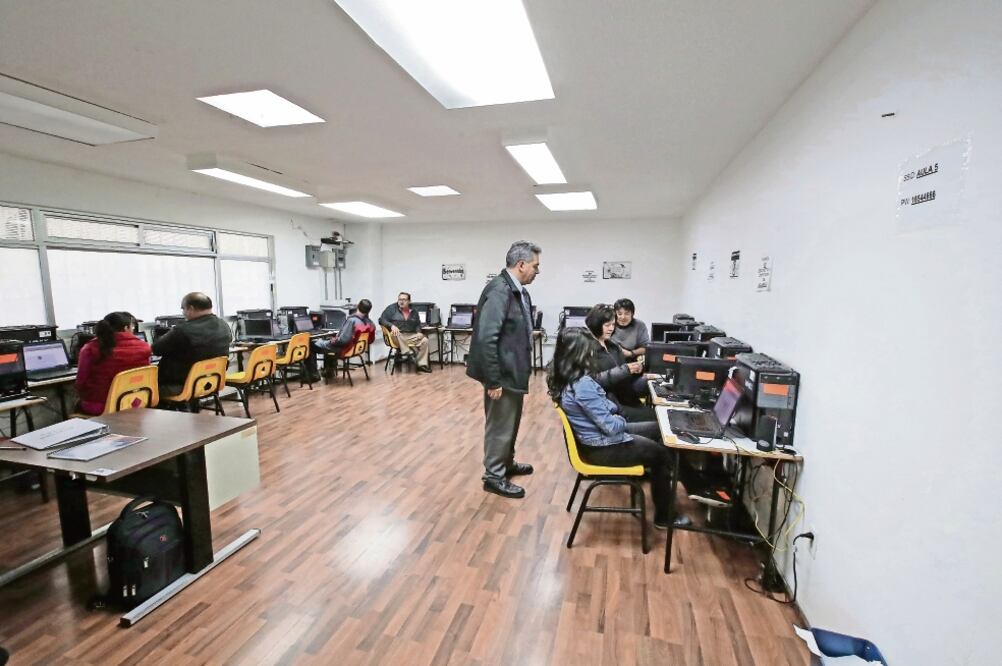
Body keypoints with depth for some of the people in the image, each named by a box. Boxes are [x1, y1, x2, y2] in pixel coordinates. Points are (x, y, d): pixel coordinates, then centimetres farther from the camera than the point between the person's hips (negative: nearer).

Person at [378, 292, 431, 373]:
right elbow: (381, 320, -4)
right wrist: (392, 325, -23)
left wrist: (419, 332, -2)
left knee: (424, 340, -17)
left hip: (411, 335, 4)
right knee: (396, 334, -38)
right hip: (398, 335, -4)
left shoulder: (413, 311, 15)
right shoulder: (392, 308, 3)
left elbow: (418, 324, 21)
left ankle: (422, 364, -15)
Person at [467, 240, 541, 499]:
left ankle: (507, 463, 42)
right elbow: (486, 338, -27)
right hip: (503, 373, -9)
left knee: (510, 422, 23)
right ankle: (494, 476, 24)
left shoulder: (518, 290, 6)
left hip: (514, 370, 9)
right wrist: (493, 380, -24)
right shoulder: (499, 290, -23)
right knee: (500, 425, 6)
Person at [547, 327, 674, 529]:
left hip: (595, 437, 9)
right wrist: (621, 420, -5)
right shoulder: (582, 385, -33)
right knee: (661, 454, 12)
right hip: (602, 448, -9)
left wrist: (614, 410, -4)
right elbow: (611, 426, -26)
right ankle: (663, 517, 29)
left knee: (656, 429, 19)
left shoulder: (563, 377, -3)